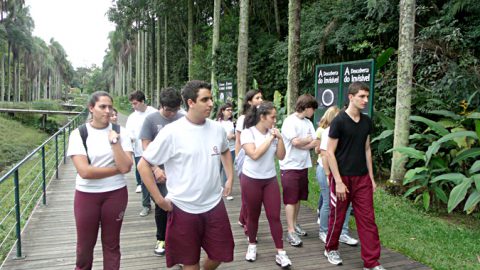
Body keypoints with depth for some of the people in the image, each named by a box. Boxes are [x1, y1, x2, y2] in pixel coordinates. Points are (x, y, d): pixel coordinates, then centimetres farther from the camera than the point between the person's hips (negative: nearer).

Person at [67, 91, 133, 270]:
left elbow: (126, 167, -15)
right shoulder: (78, 134, -7)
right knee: (85, 246, 13)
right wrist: (117, 169, -13)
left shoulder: (120, 132, -4)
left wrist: (114, 141, -20)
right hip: (86, 195, 0)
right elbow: (84, 171, -18)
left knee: (111, 244, 15)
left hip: (115, 194, 1)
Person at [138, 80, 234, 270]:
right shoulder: (172, 132, -16)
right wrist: (159, 199, -13)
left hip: (214, 205, 4)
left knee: (221, 254, 15)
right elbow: (143, 165, -11)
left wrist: (230, 178, 10)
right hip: (184, 208, -4)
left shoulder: (217, 129, -1)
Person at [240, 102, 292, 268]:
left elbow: (281, 156, 1)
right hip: (251, 180, -3)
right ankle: (252, 245, 31)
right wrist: (270, 138, -18)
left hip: (270, 180, 3)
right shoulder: (248, 133, -11)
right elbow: (255, 154, -23)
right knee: (253, 215, 10)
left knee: (274, 216, 2)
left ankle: (280, 252, 9)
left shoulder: (273, 133, 1)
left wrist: (279, 138, -11)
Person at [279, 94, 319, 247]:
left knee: (298, 198, 14)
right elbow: (296, 142, -21)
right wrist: (308, 140, -3)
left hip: (303, 165, 7)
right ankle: (291, 232, 2)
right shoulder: (290, 121, -12)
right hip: (290, 166, -7)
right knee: (290, 200, -2)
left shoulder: (308, 123, 9)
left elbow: (316, 143, 0)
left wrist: (301, 144, -13)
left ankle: (294, 225, 28)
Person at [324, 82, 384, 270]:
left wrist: (371, 177, 10)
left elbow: (367, 149, 13)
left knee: (368, 219, 5)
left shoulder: (367, 121, 6)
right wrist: (338, 181, -16)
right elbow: (330, 152, -13)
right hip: (342, 177, -5)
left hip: (362, 178, 5)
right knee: (337, 217, 10)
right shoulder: (339, 121, -12)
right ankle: (331, 249, 33)